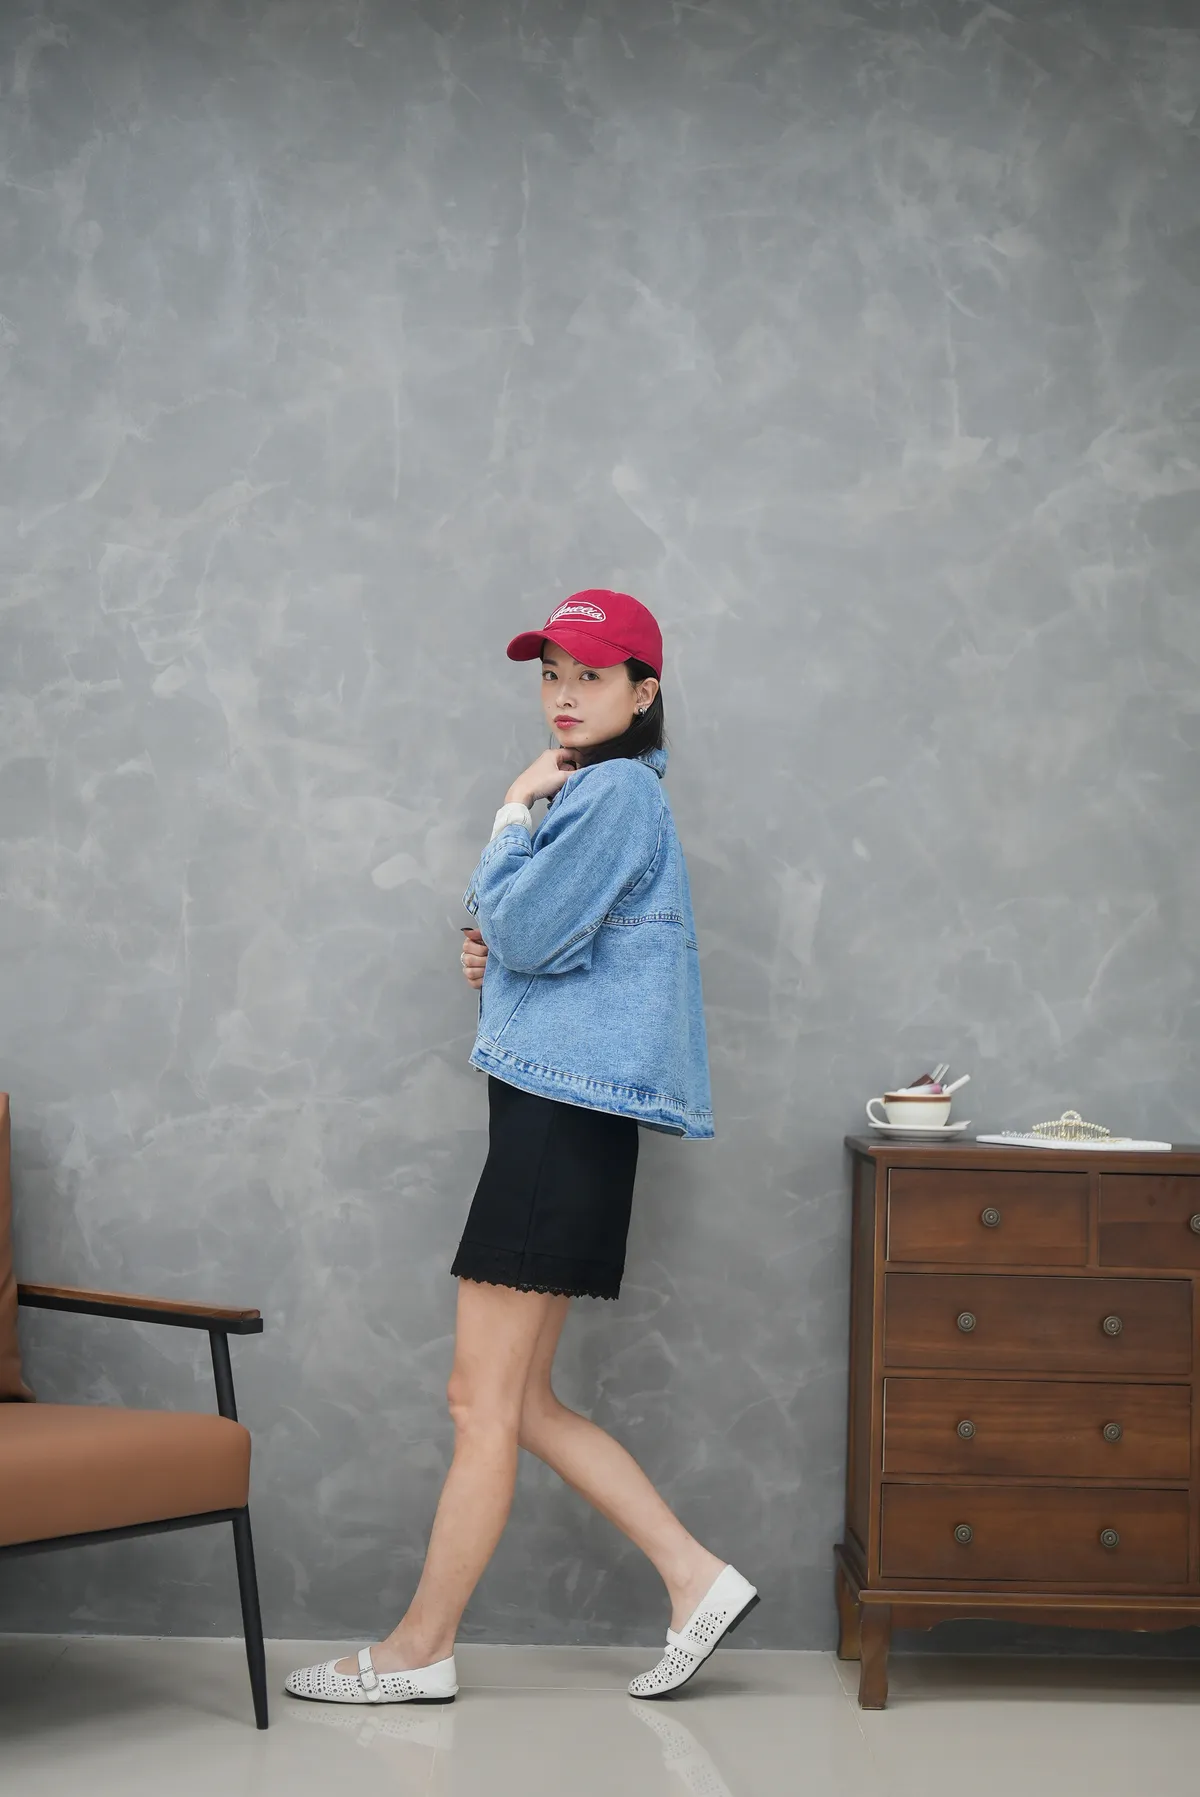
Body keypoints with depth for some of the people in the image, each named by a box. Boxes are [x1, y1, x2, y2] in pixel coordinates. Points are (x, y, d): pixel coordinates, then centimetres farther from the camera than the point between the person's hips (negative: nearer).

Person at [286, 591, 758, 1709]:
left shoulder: (615, 791, -9)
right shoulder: (590, 793, 22)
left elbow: (524, 927, -16)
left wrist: (512, 814, -1)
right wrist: (490, 956, 8)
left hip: (566, 1114, -11)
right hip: (550, 1106, 11)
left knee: (484, 1400, -3)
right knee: (519, 1404, 11)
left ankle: (418, 1653, 5)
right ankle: (697, 1581, 13)